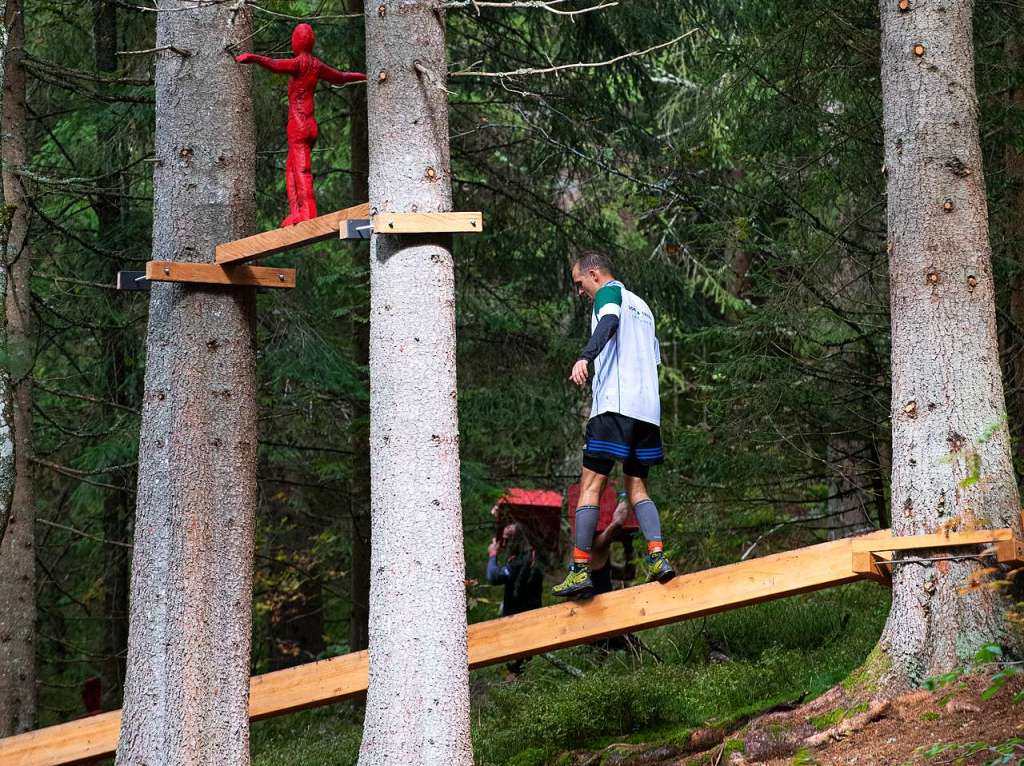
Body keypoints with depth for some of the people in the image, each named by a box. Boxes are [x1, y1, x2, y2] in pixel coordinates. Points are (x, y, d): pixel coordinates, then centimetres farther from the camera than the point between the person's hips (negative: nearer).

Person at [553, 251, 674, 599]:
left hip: (615, 404, -8)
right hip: (648, 408, 8)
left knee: (591, 483, -7)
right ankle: (657, 556, -9)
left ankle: (580, 571, -12)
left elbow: (608, 323, -20)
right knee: (636, 485, 12)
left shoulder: (610, 293, 3)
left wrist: (585, 357, -36)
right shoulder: (641, 306, 27)